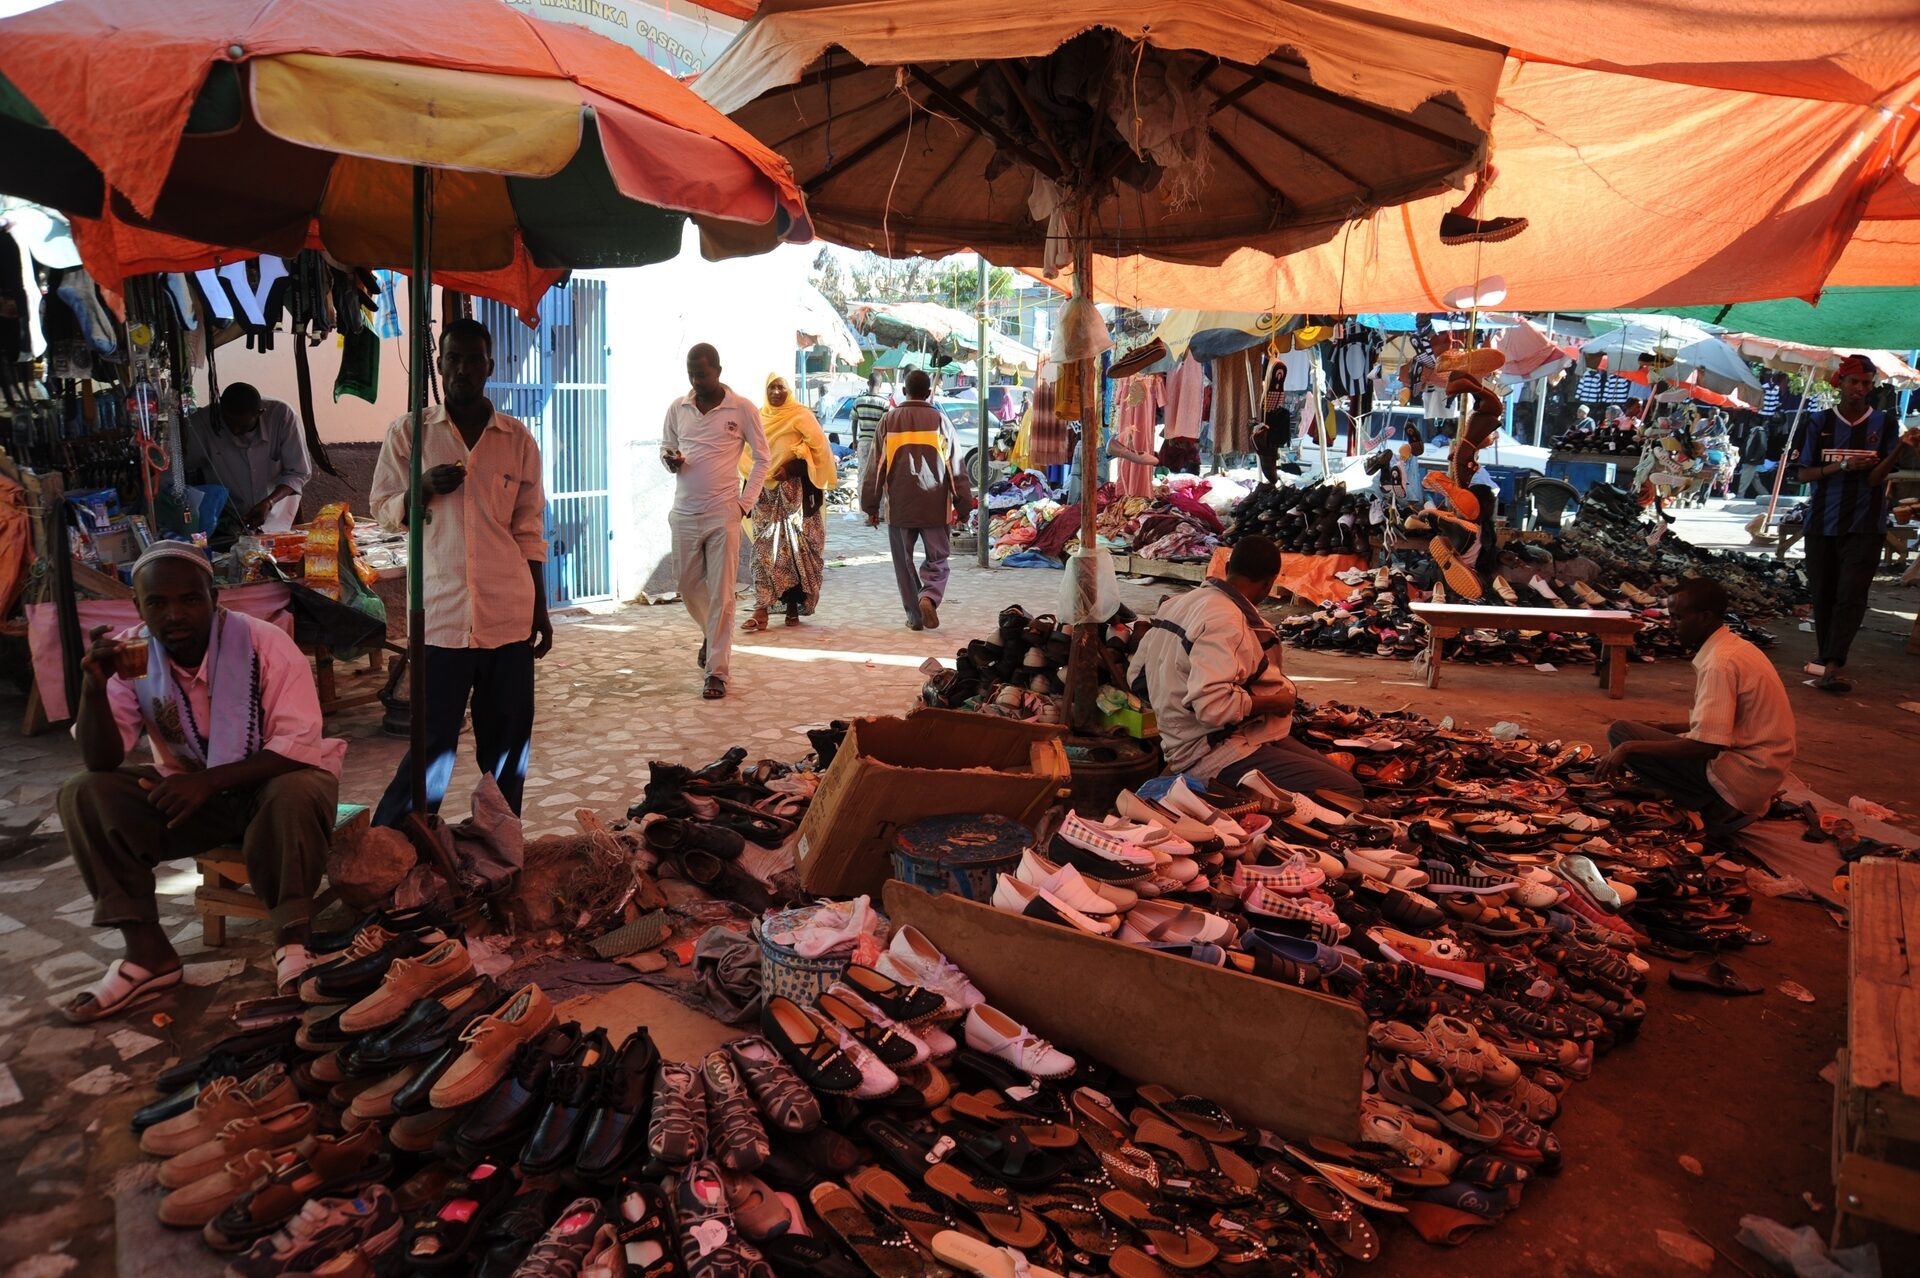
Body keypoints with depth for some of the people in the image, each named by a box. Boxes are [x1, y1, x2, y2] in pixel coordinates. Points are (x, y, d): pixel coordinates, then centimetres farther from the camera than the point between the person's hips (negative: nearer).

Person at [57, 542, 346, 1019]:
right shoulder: (129, 654, -7)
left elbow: (299, 747, -23)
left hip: (273, 783, -4)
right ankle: (147, 951, -13)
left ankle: (293, 940, -21)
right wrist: (94, 688, -28)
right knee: (84, 794, -16)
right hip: (189, 790, 5)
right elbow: (101, 761, -11)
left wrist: (209, 781, -33)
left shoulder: (265, 643, -19)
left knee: (298, 793, -37)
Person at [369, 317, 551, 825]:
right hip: (441, 613, -2)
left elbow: (530, 531, 10)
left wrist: (540, 610, 9)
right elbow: (383, 510, 8)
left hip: (509, 612, 2)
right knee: (434, 742, -2)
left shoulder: (518, 439, 7)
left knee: (508, 743, 7)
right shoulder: (409, 432, 5)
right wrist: (425, 488, -12)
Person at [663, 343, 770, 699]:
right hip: (684, 513, 4)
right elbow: (665, 448, 17)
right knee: (688, 586, 13)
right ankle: (712, 633, 42)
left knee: (721, 593, -3)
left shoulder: (742, 408, -3)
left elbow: (762, 457, 2)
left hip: (723, 513, -4)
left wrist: (745, 502, -5)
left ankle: (717, 671, 3)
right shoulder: (677, 408, 7)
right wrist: (670, 460, -8)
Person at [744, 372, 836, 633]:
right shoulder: (759, 418, 10)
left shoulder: (800, 416, -3)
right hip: (766, 493, 4)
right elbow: (745, 451, 17)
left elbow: (820, 448, -9)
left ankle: (793, 607, 9)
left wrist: (793, 468, -15)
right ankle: (761, 610, -6)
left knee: (795, 548, -1)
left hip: (794, 491, -4)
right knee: (764, 548, -3)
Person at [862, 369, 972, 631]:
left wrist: (871, 506, 11)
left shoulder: (889, 421, 2)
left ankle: (914, 614, 12)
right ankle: (929, 597, -18)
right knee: (936, 559, 8)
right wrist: (963, 505, 7)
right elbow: (955, 466, 0)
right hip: (935, 507, -1)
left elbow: (875, 467, 4)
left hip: (899, 506, 1)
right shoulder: (939, 420, -1)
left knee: (904, 562, 11)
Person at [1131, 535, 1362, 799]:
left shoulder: (1182, 602, 9)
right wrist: (1275, 702, -13)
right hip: (1215, 754, -11)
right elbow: (1213, 705, -31)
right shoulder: (1225, 621, -20)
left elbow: (1137, 677, 16)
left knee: (1345, 775, 10)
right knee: (1347, 791, -19)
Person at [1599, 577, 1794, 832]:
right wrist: (1661, 728, 9)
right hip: (1759, 771, 10)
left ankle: (1715, 809, -7)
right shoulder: (1735, 647, 10)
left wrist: (1630, 747, -21)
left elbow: (1705, 745, -25)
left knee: (1620, 733, -14)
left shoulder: (1721, 663, -20)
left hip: (1744, 778, -10)